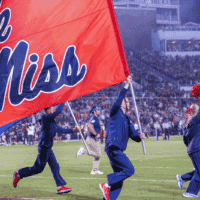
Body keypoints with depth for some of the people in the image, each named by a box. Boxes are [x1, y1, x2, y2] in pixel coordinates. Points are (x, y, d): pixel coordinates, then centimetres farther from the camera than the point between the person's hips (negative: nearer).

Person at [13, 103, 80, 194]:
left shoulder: (52, 122, 17)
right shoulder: (45, 118, -11)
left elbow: (61, 130, 24)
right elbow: (58, 112, -21)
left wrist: (72, 130, 15)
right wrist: (63, 102, -11)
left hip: (48, 148, 10)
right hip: (44, 146, -10)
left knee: (55, 166, 4)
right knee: (38, 168, -5)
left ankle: (60, 187, 2)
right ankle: (19, 175, 7)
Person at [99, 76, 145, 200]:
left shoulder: (128, 120, 24)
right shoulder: (116, 112, 3)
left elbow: (133, 135, 17)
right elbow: (119, 99, -16)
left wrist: (139, 136, -6)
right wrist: (127, 85, -18)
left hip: (118, 150, 9)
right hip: (113, 147, -9)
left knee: (119, 178, 6)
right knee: (129, 170, -16)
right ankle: (107, 185, -14)